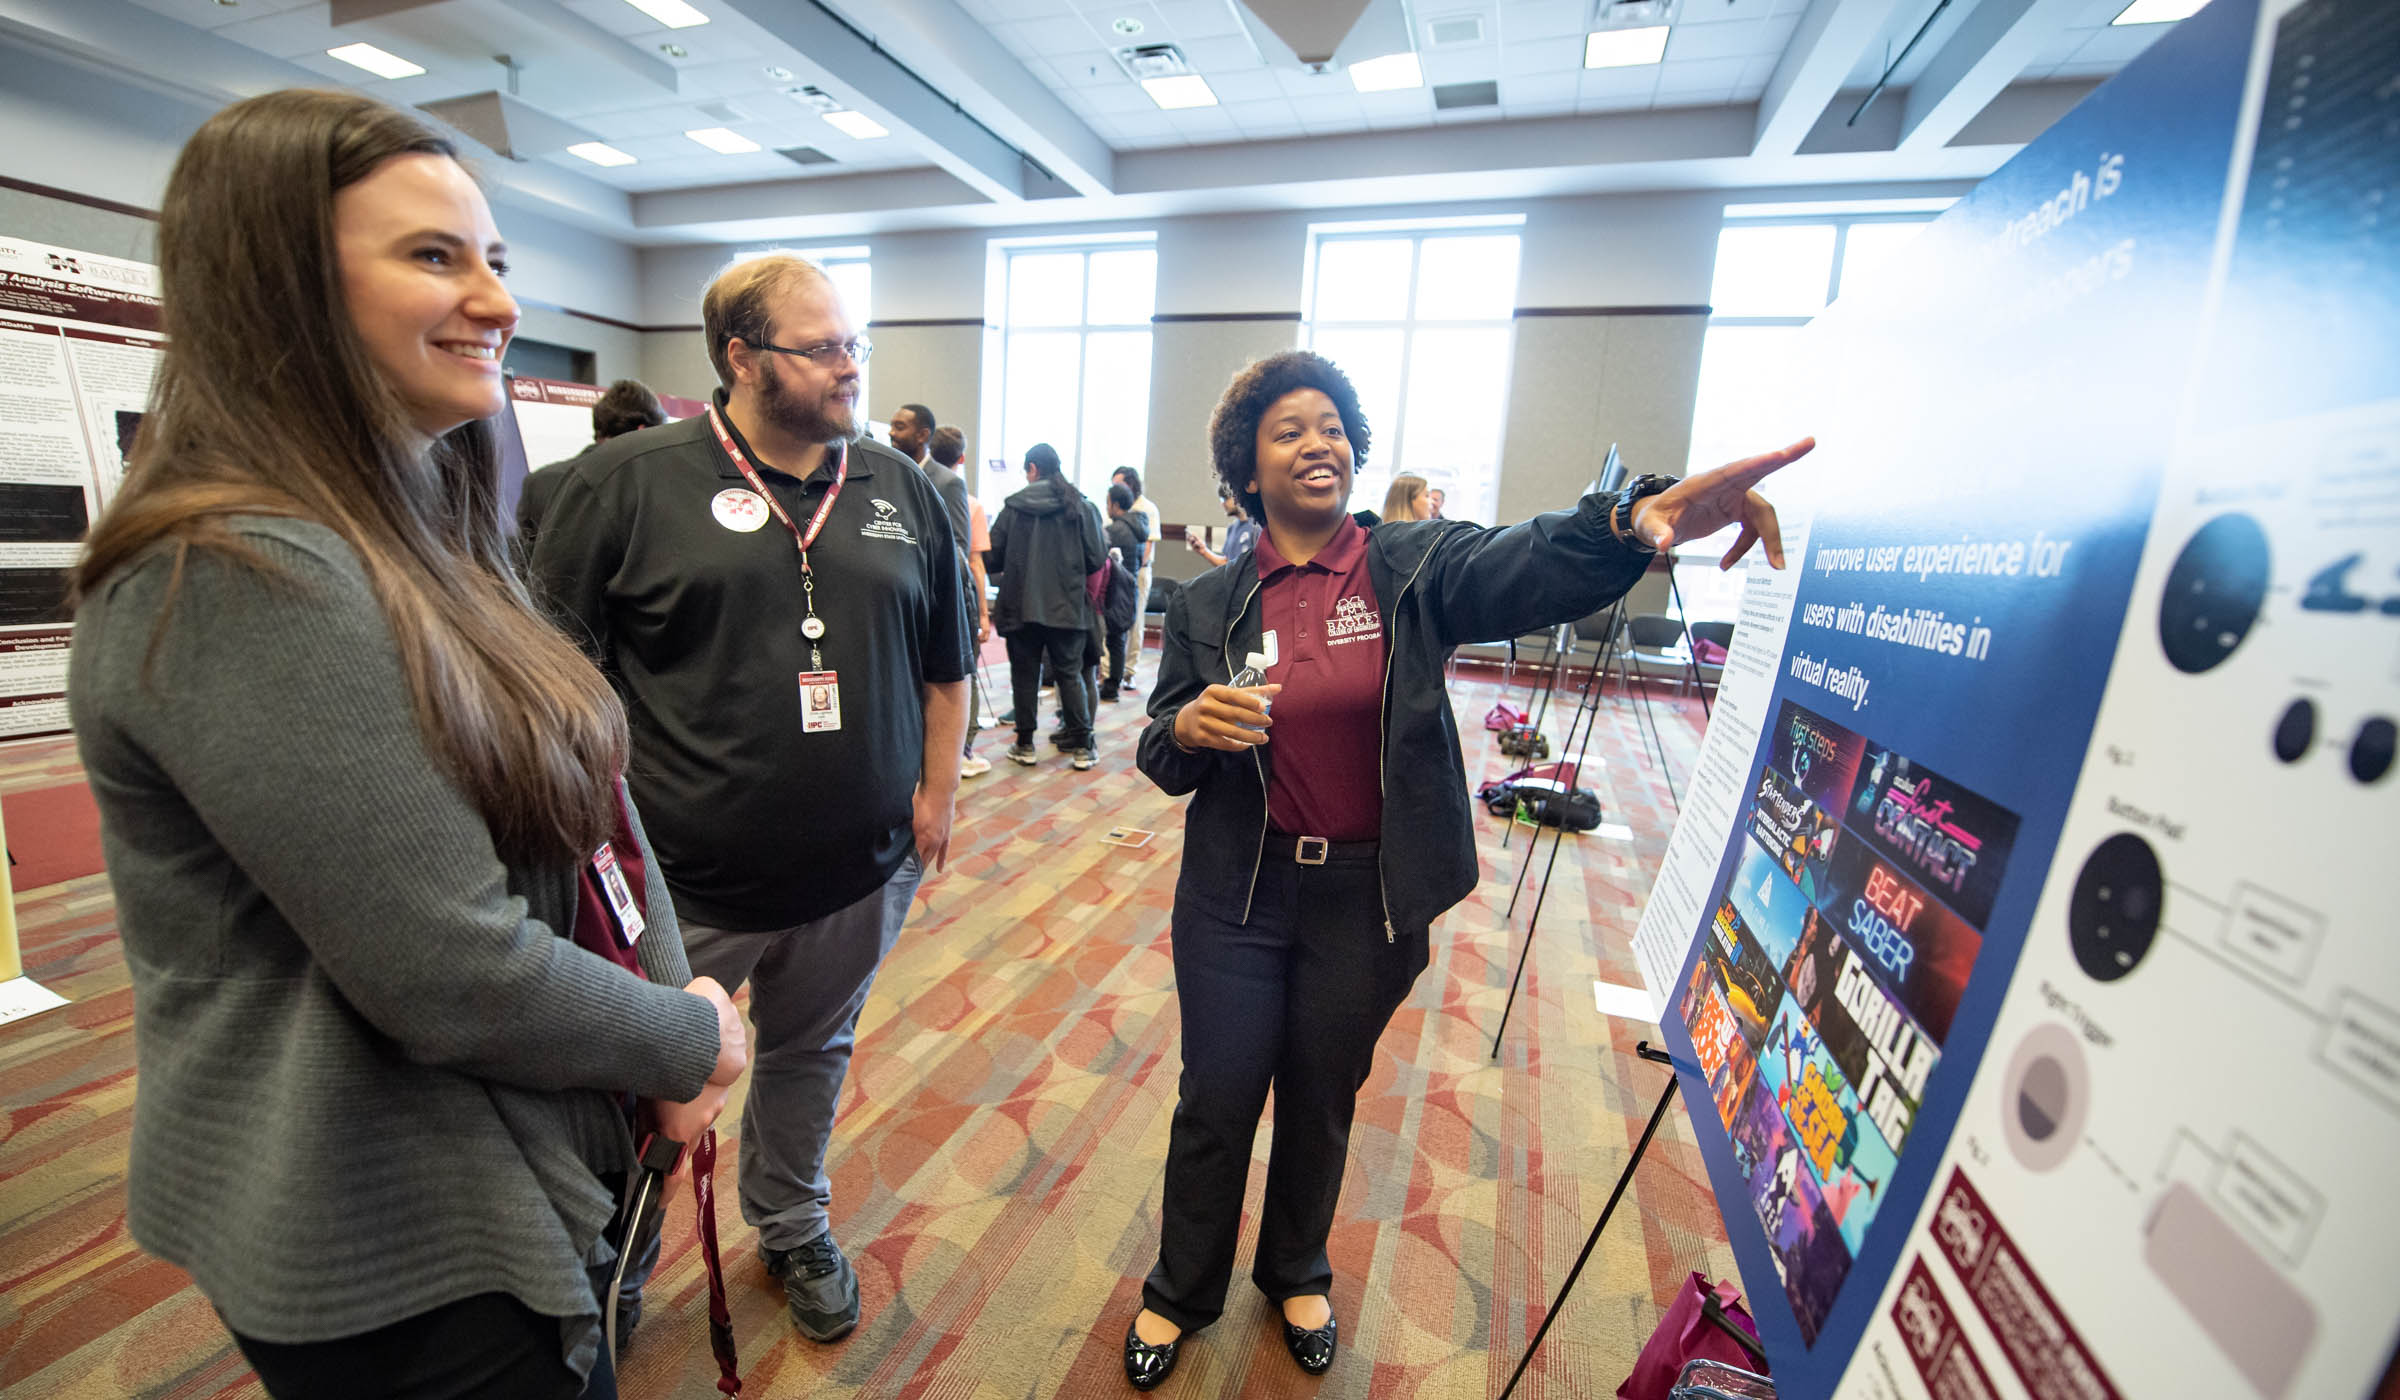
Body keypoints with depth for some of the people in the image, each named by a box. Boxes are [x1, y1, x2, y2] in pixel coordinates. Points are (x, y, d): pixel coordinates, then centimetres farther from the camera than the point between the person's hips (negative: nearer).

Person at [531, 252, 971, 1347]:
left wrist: (937, 791, 5)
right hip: (682, 881, -3)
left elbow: (944, 660, 9)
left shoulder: (900, 489, 4)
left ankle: (792, 1230, 50)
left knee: (811, 1053, 23)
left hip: (857, 868, 3)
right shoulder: (629, 481, -6)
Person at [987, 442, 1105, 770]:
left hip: (1021, 606, 0)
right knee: (1069, 673, 8)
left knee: (1025, 674, 9)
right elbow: (1096, 559, -3)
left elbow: (991, 558, -2)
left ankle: (1025, 744, 17)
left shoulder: (1014, 507, -2)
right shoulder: (1081, 507, -1)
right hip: (1067, 607, 1)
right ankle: (1081, 746, 10)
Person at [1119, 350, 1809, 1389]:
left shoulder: (1414, 566, -6)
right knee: (1216, 1102, 14)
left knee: (1323, 1099, 21)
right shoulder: (1209, 604, -2)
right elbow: (1160, 761, 0)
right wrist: (1188, 728, -23)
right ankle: (1180, 1291, 45)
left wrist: (1633, 519, -47)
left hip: (1368, 898, 0)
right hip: (1237, 893, 1)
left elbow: (1525, 562, -26)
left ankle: (1296, 1275, 52)